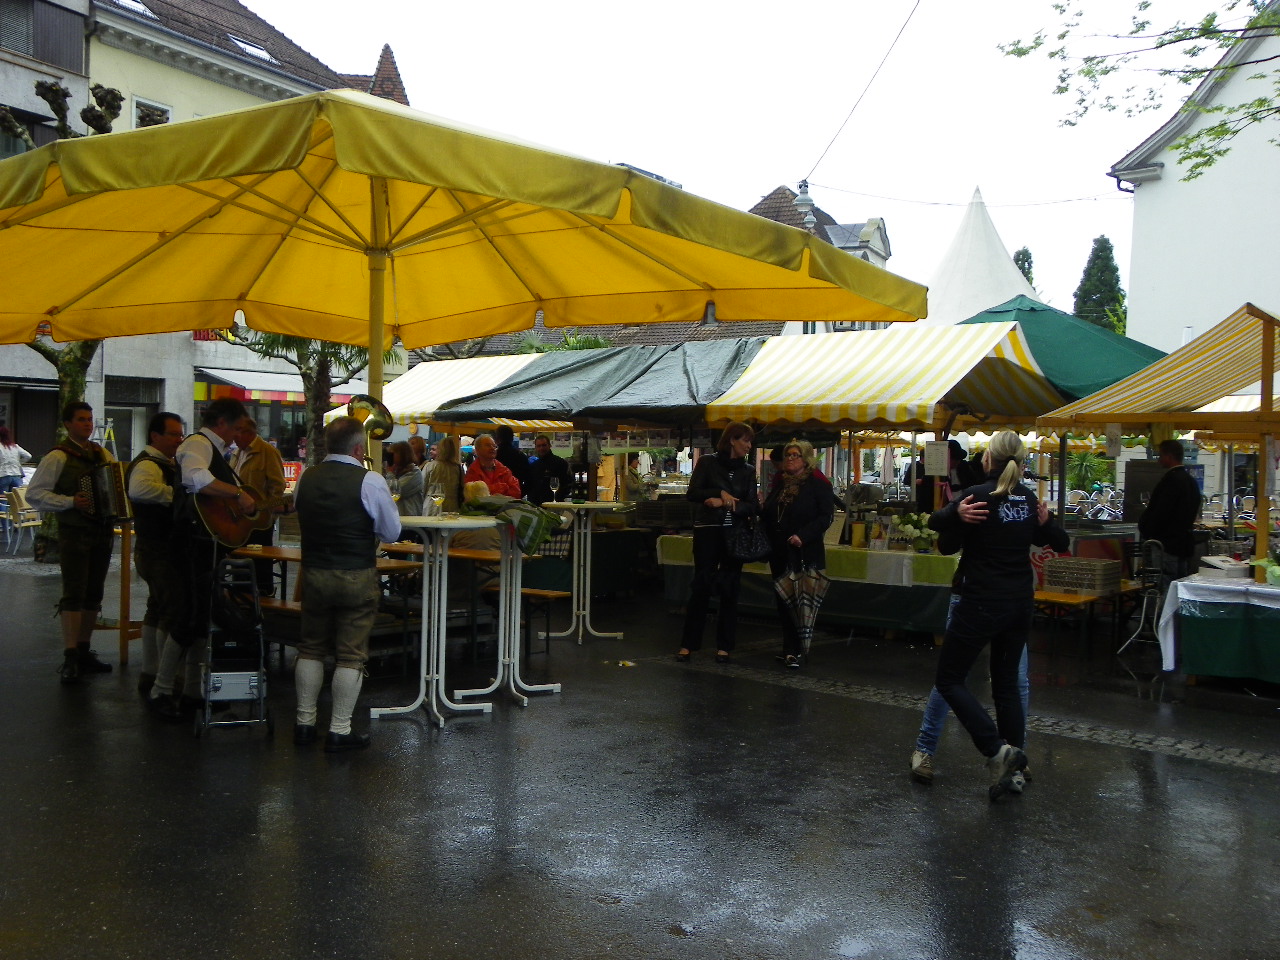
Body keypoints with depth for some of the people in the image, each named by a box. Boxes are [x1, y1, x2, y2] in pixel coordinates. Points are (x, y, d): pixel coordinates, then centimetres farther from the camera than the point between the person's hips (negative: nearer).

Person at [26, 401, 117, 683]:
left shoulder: (103, 455, 13)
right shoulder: (58, 457, -6)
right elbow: (34, 494, -10)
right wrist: (70, 502, -19)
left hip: (103, 532, 6)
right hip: (74, 533, -6)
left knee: (94, 594, 9)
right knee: (74, 594, -9)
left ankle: (83, 651, 18)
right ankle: (70, 659, -8)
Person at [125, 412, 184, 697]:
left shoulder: (168, 464, 16)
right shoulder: (147, 465, -18)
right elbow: (139, 488, -42)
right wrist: (177, 493, -36)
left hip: (164, 548, 11)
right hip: (159, 551, -11)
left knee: (158, 609, 17)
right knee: (172, 612, -9)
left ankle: (149, 675, 28)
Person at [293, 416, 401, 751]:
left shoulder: (307, 478, 1)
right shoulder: (370, 481, -14)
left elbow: (302, 520, 14)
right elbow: (392, 531, -7)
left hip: (314, 572, 5)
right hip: (357, 577, -4)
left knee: (311, 648, 17)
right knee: (351, 654, 4)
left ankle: (305, 723, 24)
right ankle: (339, 730, 7)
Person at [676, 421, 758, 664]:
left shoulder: (748, 470, 9)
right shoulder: (707, 462, 1)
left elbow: (753, 507, 1)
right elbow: (692, 493, -6)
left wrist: (725, 504, -13)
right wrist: (720, 493, -16)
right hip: (708, 532, -3)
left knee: (730, 589, 5)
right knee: (701, 587, -2)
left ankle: (724, 646, 14)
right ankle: (688, 644, 7)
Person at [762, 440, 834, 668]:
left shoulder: (818, 484, -5)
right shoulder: (780, 484, 15)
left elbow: (826, 516, -13)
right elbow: (767, 514, 23)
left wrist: (803, 535, -22)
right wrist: (766, 542, 7)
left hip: (804, 553, -7)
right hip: (779, 553, 7)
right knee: (782, 600, 10)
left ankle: (795, 651, -1)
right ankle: (790, 649, 19)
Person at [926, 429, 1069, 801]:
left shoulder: (978, 495, -14)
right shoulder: (1029, 499, 6)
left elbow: (936, 523, -7)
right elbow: (1060, 542, 17)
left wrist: (957, 514, -23)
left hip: (981, 604, -7)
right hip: (1021, 604, 7)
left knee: (949, 679, 3)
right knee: (1007, 683, 16)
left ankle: (997, 750, -11)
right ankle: (1013, 763, 17)